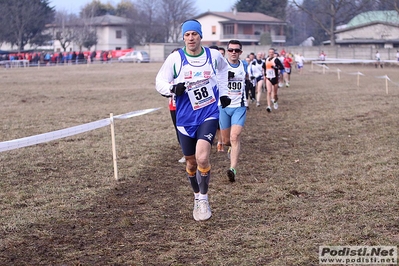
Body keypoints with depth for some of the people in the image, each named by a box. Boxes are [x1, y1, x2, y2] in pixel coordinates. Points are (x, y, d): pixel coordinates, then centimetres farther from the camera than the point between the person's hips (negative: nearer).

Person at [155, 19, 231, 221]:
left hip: (209, 115, -1)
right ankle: (197, 196, 35)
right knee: (191, 162, 11)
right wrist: (173, 88, -26)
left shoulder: (214, 55, -1)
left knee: (202, 158, -19)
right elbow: (160, 82, -5)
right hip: (185, 118, 1)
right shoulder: (175, 58, -7)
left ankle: (204, 199, 0)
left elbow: (223, 69, 22)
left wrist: (223, 92, 17)